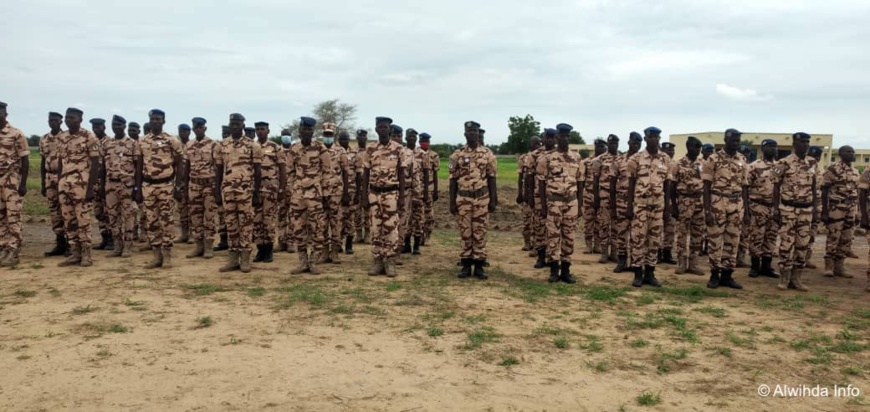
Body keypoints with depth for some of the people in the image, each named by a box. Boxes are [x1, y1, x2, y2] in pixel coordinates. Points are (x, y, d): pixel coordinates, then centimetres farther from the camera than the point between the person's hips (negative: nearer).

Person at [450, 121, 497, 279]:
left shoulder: (487, 155, 3)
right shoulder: (457, 155, 2)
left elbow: (491, 178, 4)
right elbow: (453, 180, 4)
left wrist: (493, 200, -1)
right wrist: (452, 201, -1)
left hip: (482, 199, 0)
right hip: (463, 199, 0)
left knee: (480, 233, 3)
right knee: (465, 232, 4)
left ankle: (479, 266, 9)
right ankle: (466, 265, 11)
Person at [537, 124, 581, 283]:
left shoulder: (577, 158, 7)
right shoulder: (547, 158, -2)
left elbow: (579, 182, 11)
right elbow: (541, 183, -1)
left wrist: (579, 205, 7)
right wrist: (543, 206, -6)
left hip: (571, 201, 3)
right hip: (553, 201, -3)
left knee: (569, 236, 5)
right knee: (553, 235, -1)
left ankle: (566, 270, 13)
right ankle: (554, 270, 6)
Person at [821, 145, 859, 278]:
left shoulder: (856, 172, 13)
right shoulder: (833, 169, -7)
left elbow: (856, 192, 17)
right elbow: (824, 191, -7)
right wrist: (824, 211, -12)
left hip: (850, 210, 6)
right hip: (836, 209, -6)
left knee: (846, 239, 7)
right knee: (833, 238, -3)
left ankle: (839, 266, 15)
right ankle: (829, 266, 5)